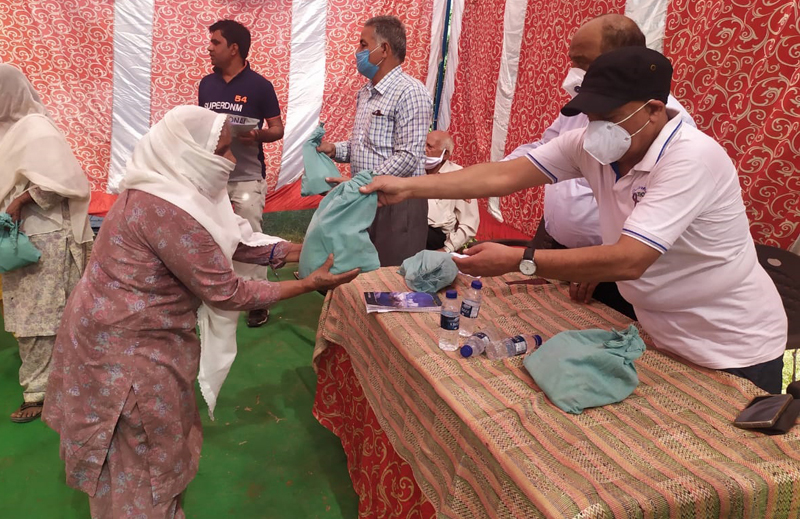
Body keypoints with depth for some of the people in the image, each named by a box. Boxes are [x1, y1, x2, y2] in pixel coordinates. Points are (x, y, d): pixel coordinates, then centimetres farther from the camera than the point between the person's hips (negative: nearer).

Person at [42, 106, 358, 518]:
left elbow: (232, 242, 3)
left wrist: (301, 251, -5)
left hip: (129, 330, 9)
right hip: (125, 345, -9)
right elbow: (227, 294, -25)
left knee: (145, 444, 26)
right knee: (146, 451, 11)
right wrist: (310, 284, -20)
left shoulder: (174, 190, 1)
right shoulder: (169, 211, -30)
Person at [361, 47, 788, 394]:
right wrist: (408, 187, -18)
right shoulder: (590, 146, -9)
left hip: (733, 354, -6)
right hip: (664, 339, 6)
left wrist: (517, 261, -38)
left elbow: (627, 260, -37)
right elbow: (503, 176, -13)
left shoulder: (692, 158, -29)